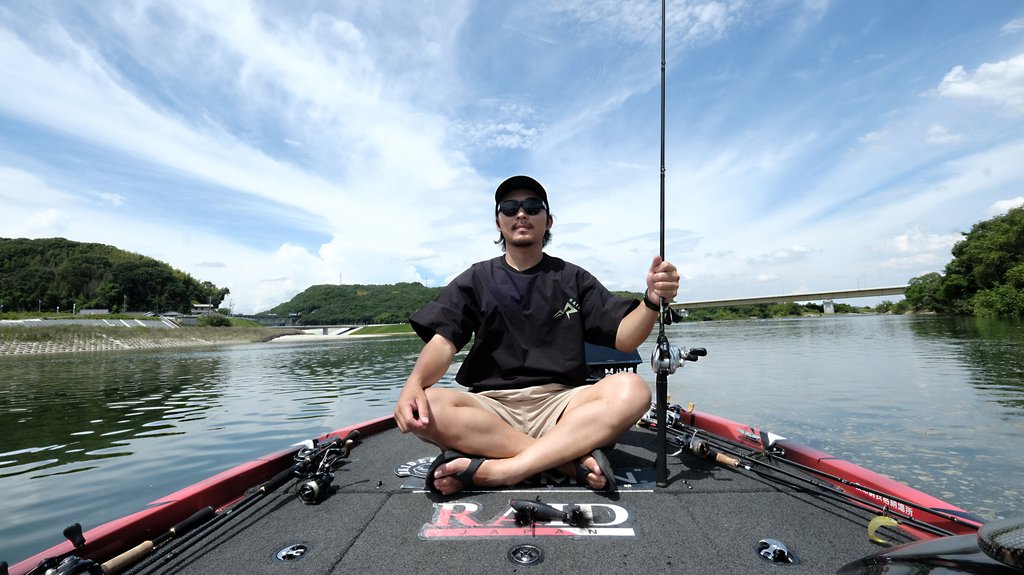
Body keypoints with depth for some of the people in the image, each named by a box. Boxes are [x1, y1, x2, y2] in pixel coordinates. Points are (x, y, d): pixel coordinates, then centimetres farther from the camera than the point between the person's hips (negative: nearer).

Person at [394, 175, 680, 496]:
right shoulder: (476, 280, 11)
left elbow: (623, 338, 4)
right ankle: (573, 459, -24)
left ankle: (499, 470, -30)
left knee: (631, 390, -27)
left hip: (560, 403, 1)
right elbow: (444, 342, -2)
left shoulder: (573, 278, 13)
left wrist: (652, 300, -18)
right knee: (423, 408, -29)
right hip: (491, 406, 0)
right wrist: (414, 383, -24)